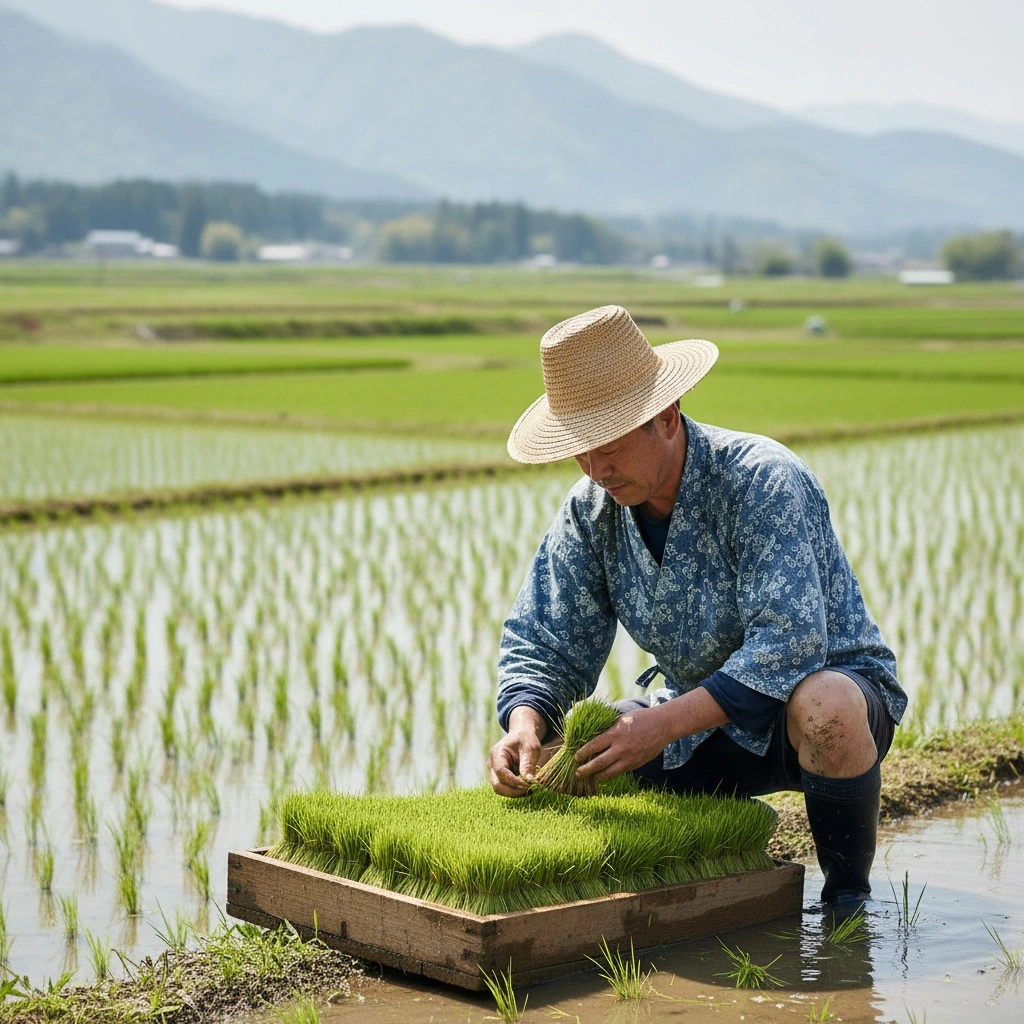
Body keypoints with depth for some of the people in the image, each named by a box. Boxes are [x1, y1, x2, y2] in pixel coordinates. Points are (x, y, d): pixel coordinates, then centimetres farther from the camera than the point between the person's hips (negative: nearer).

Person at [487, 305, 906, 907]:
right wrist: (525, 727, -24)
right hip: (706, 723, 6)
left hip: (834, 682, -6)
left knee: (822, 709, -42)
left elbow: (789, 645, -34)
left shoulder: (763, 482, -26)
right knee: (544, 765, -7)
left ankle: (848, 896, -15)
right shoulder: (591, 512, -7)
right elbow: (545, 643, -3)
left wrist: (665, 723, -38)